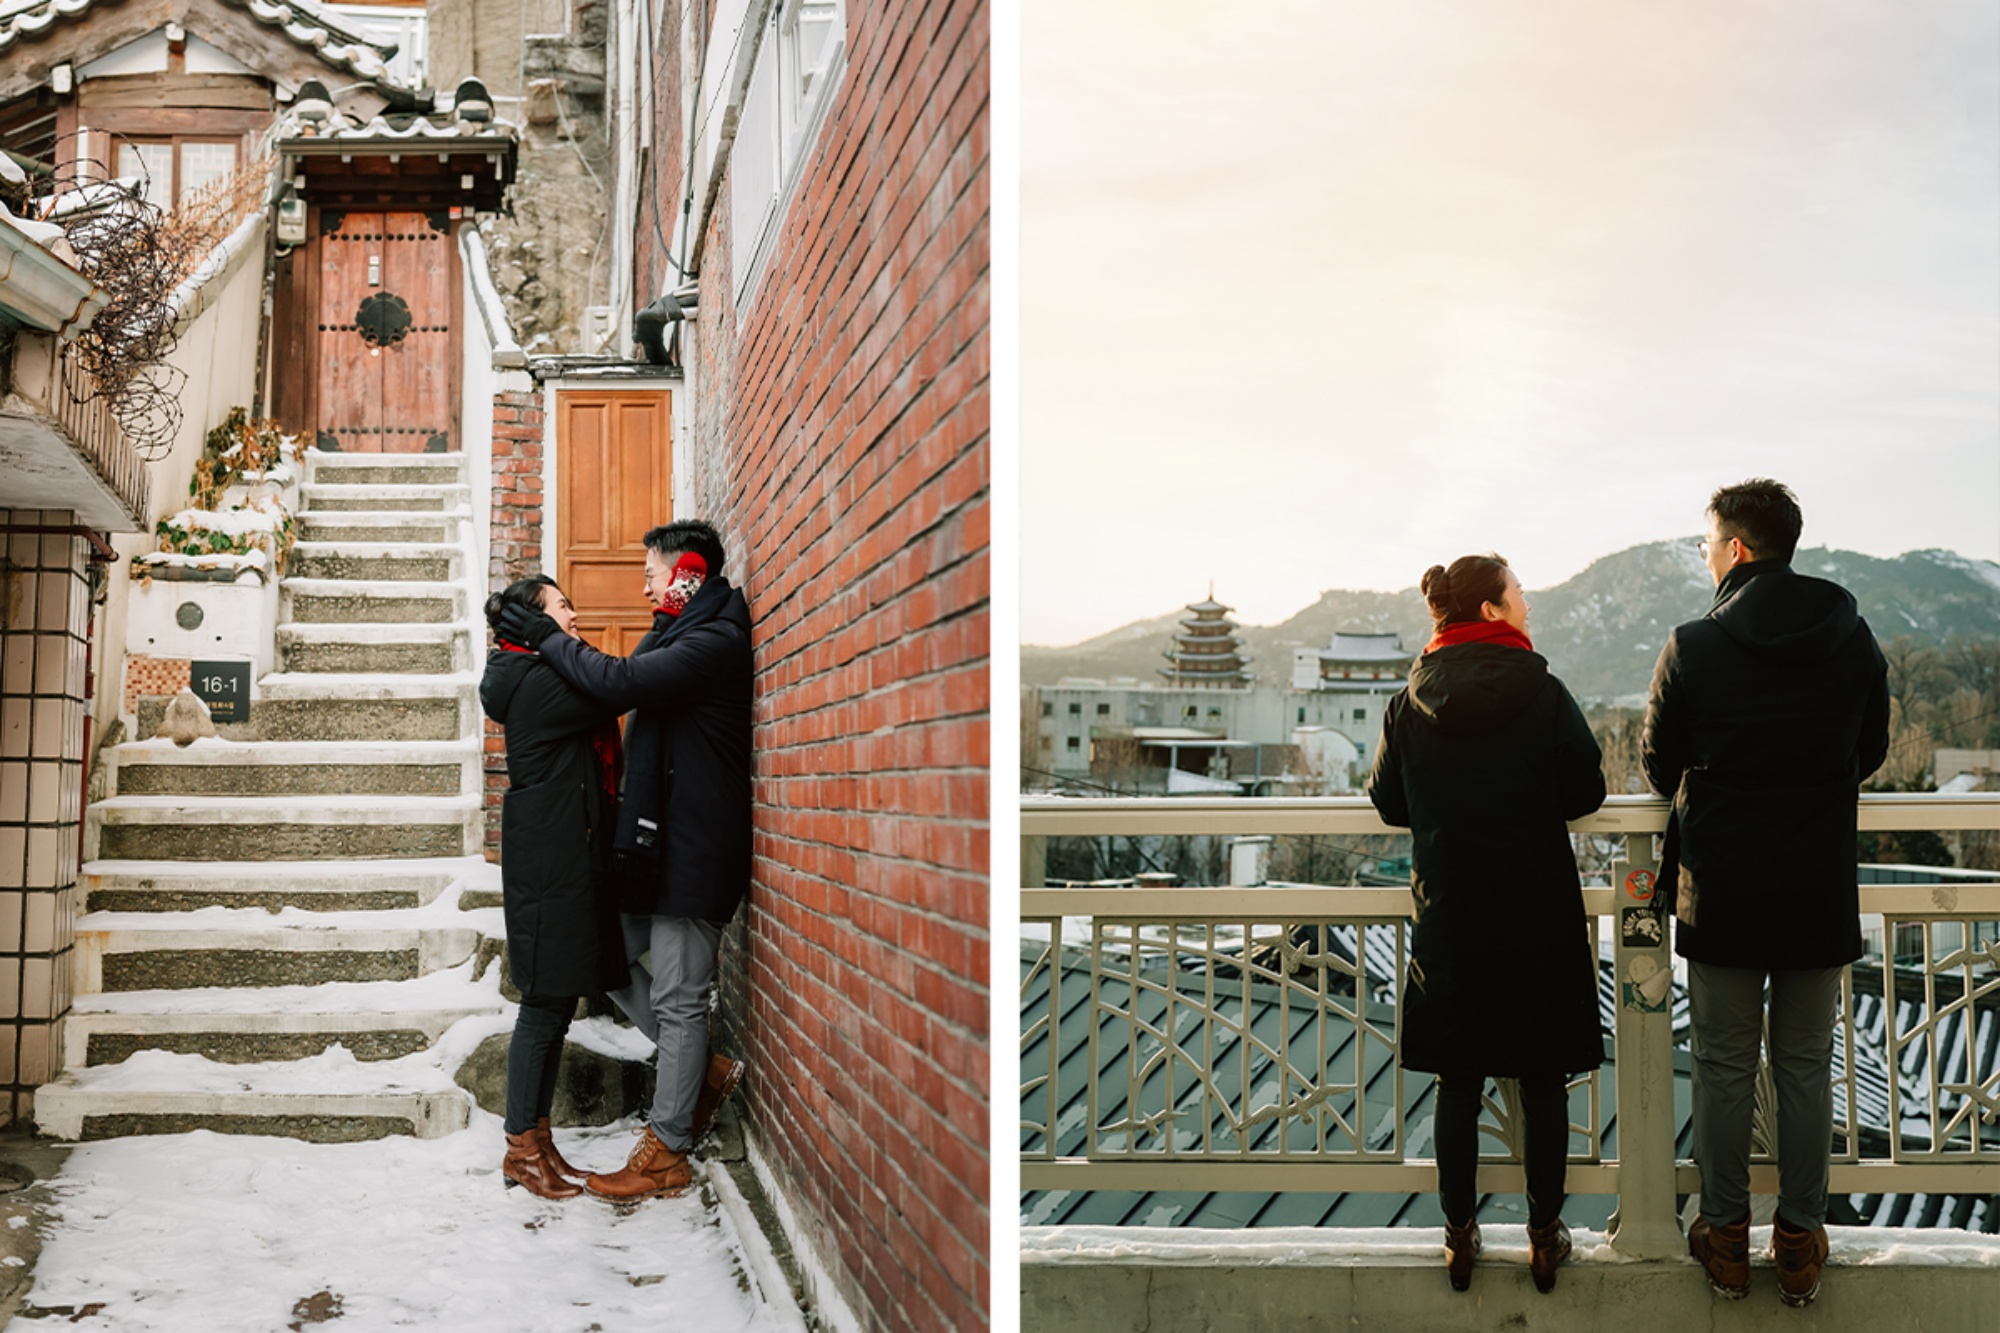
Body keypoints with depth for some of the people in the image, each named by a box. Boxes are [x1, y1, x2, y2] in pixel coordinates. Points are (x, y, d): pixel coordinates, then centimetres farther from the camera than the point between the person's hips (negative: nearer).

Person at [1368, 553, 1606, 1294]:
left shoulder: (1411, 702, -1)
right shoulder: (1539, 690, -9)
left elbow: (1389, 802, 4)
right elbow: (1586, 792, -6)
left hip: (1448, 910, 2)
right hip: (1538, 909, -2)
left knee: (1457, 1080, 10)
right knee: (1543, 1079, 9)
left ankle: (1459, 1234, 17)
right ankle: (1545, 1234, 17)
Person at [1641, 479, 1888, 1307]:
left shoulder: (1692, 647, -12)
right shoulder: (1854, 641, -3)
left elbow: (1658, 764, 0)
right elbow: (1871, 751, 10)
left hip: (1722, 893, -2)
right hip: (1822, 893, 2)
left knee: (1723, 1067, 9)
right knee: (1806, 1068, 12)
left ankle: (1725, 1237, 18)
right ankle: (1801, 1240, 20)